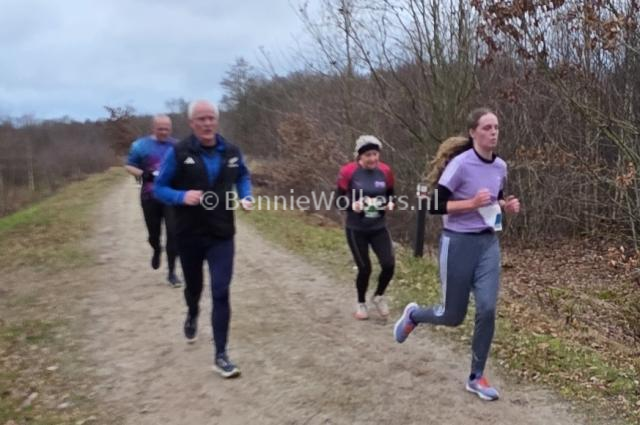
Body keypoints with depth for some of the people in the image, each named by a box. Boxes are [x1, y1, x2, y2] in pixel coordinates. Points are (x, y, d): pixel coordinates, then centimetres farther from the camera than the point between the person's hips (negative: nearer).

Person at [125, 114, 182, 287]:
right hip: (150, 197, 0)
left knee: (173, 233, -9)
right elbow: (129, 166, 4)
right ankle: (156, 251, 48)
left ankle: (172, 272, 3)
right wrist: (143, 174, -15)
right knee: (154, 234, 11)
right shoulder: (141, 145, 1)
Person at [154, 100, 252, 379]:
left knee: (221, 292, -8)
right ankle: (192, 316, 56)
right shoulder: (178, 153, -11)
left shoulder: (231, 152, -1)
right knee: (193, 286, 20)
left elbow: (243, 177, 19)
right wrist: (182, 196, -25)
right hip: (189, 236, 0)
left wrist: (246, 197, -1)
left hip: (222, 236, 1)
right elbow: (159, 188, -5)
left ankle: (221, 355, 0)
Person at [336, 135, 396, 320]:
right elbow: (339, 201, -6)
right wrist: (352, 205, -26)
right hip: (356, 229, -3)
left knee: (389, 265, -6)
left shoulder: (385, 171, -2)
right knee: (364, 268, 2)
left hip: (379, 228, 3)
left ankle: (379, 296, 25)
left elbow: (390, 195, 12)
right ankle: (361, 303, 29)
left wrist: (390, 204, -10)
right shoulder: (348, 172, -13)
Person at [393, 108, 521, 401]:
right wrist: (472, 203, -25)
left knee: (487, 309, -3)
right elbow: (435, 206, -17)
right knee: (453, 316, 5)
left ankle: (476, 377, 14)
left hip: (489, 243, 5)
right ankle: (413, 315, 38)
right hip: (459, 243, -5)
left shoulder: (500, 166, 4)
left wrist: (507, 206, 0)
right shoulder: (460, 164, -17)